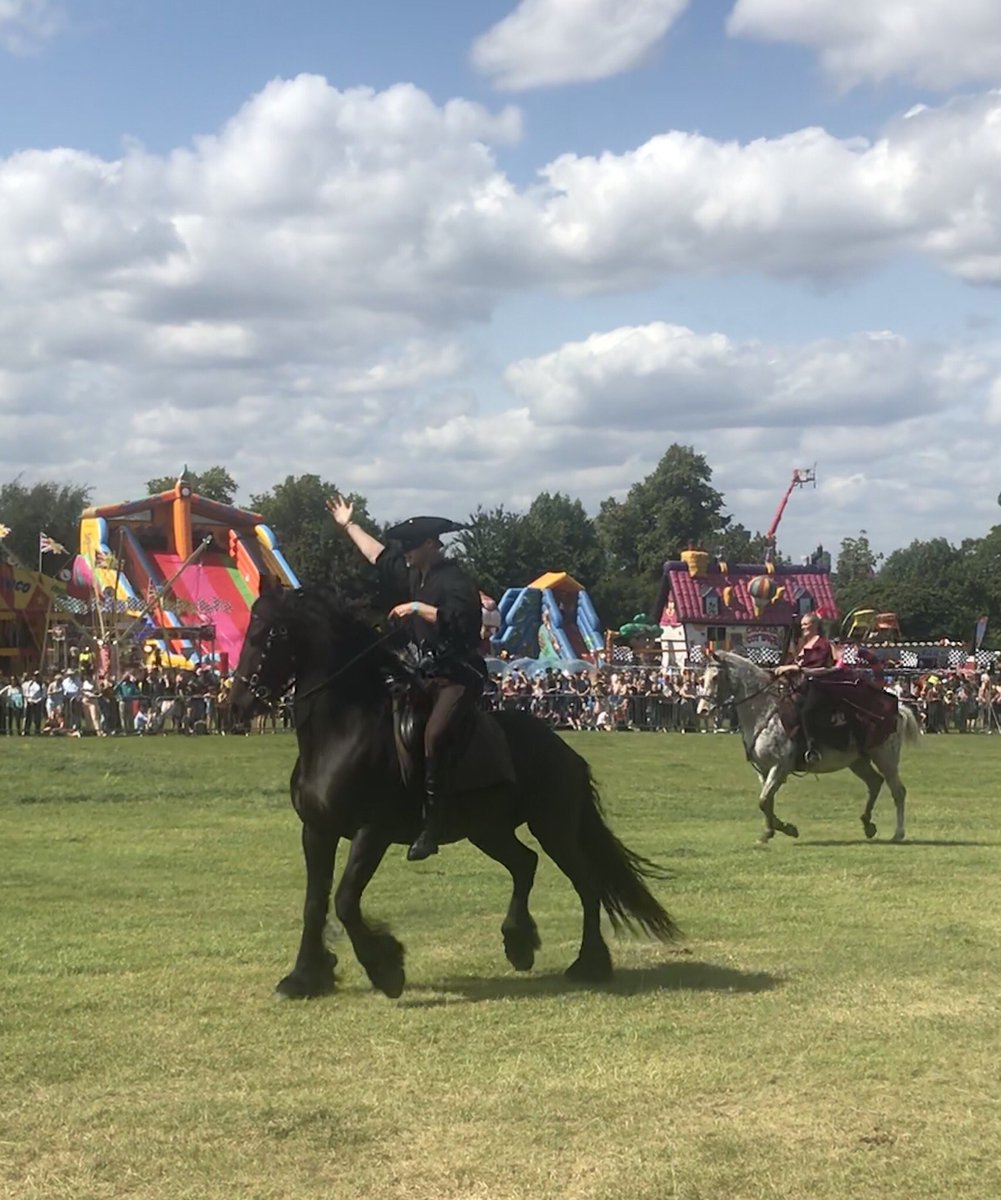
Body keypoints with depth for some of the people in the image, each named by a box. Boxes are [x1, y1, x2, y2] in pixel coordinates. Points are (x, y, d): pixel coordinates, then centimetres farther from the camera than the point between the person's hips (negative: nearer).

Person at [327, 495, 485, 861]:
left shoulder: (455, 581, -12)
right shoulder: (414, 576, 15)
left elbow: (455, 620, -28)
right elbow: (380, 557, 29)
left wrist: (417, 608, -22)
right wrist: (348, 525, 35)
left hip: (460, 677, -10)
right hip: (430, 676, 10)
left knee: (432, 735, -29)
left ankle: (430, 825, -32)